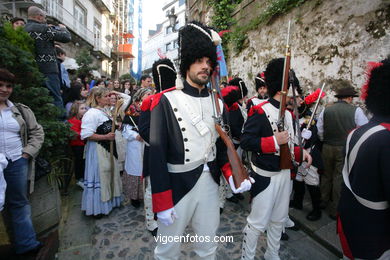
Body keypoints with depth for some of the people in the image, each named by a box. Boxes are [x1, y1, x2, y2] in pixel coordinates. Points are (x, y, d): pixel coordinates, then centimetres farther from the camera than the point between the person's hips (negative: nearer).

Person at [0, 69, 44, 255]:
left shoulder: (21, 111, 7)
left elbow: (37, 132, 11)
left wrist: (28, 152, 0)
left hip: (18, 163, 2)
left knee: (19, 203, 11)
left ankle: (26, 243, 19)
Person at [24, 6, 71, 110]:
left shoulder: (24, 29, 11)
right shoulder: (43, 28, -10)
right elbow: (66, 37, -8)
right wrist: (62, 28, 13)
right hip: (48, 70, -7)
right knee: (56, 98, -4)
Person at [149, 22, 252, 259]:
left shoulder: (218, 103, 5)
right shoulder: (166, 101, -12)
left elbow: (222, 144, 11)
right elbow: (157, 153, -14)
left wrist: (231, 174, -5)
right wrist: (162, 203, -14)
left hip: (210, 184, 5)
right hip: (177, 185, -4)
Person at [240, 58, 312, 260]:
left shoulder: (289, 113, 9)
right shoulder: (259, 112, -17)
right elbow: (245, 142, -24)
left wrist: (300, 153, 2)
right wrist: (274, 141, -27)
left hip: (285, 173, 9)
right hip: (265, 176, -8)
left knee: (279, 219, 21)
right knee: (258, 222, 4)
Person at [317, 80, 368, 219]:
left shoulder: (326, 110, -3)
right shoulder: (356, 111, -10)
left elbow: (319, 131, 1)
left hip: (327, 148, 3)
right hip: (345, 149, -2)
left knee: (326, 174, 19)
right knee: (340, 178, 8)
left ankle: (323, 201, 35)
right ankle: (335, 209, 19)